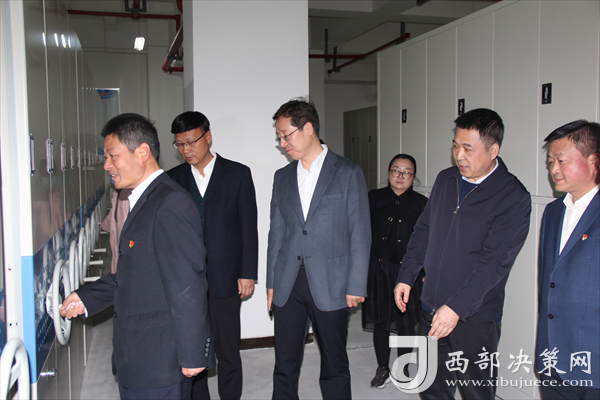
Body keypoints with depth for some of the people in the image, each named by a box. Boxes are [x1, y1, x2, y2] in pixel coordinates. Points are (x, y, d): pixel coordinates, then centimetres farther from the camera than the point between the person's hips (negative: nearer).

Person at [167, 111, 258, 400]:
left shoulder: (238, 174, 1)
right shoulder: (173, 178, 7)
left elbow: (249, 227, 0)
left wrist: (247, 273, -4)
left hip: (225, 278, -2)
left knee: (228, 351, 7)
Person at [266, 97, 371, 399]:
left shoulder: (348, 173, -2)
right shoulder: (282, 177, 11)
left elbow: (360, 233, -4)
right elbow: (276, 232, 12)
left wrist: (356, 286, -8)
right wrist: (271, 283, 8)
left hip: (330, 284, -3)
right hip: (288, 284, 4)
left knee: (334, 365, 9)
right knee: (284, 364, 9)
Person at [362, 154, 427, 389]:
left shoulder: (421, 203, 3)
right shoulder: (374, 198, 4)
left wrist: (426, 271, 0)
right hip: (377, 269, 1)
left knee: (406, 321, 4)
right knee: (380, 321, 9)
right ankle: (383, 369, 25)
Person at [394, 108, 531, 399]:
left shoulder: (514, 198, -13)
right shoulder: (446, 180, 6)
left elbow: (495, 261, -18)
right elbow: (424, 230, 15)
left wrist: (456, 306, -22)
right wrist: (406, 276, 10)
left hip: (474, 317, -5)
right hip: (431, 308, 5)